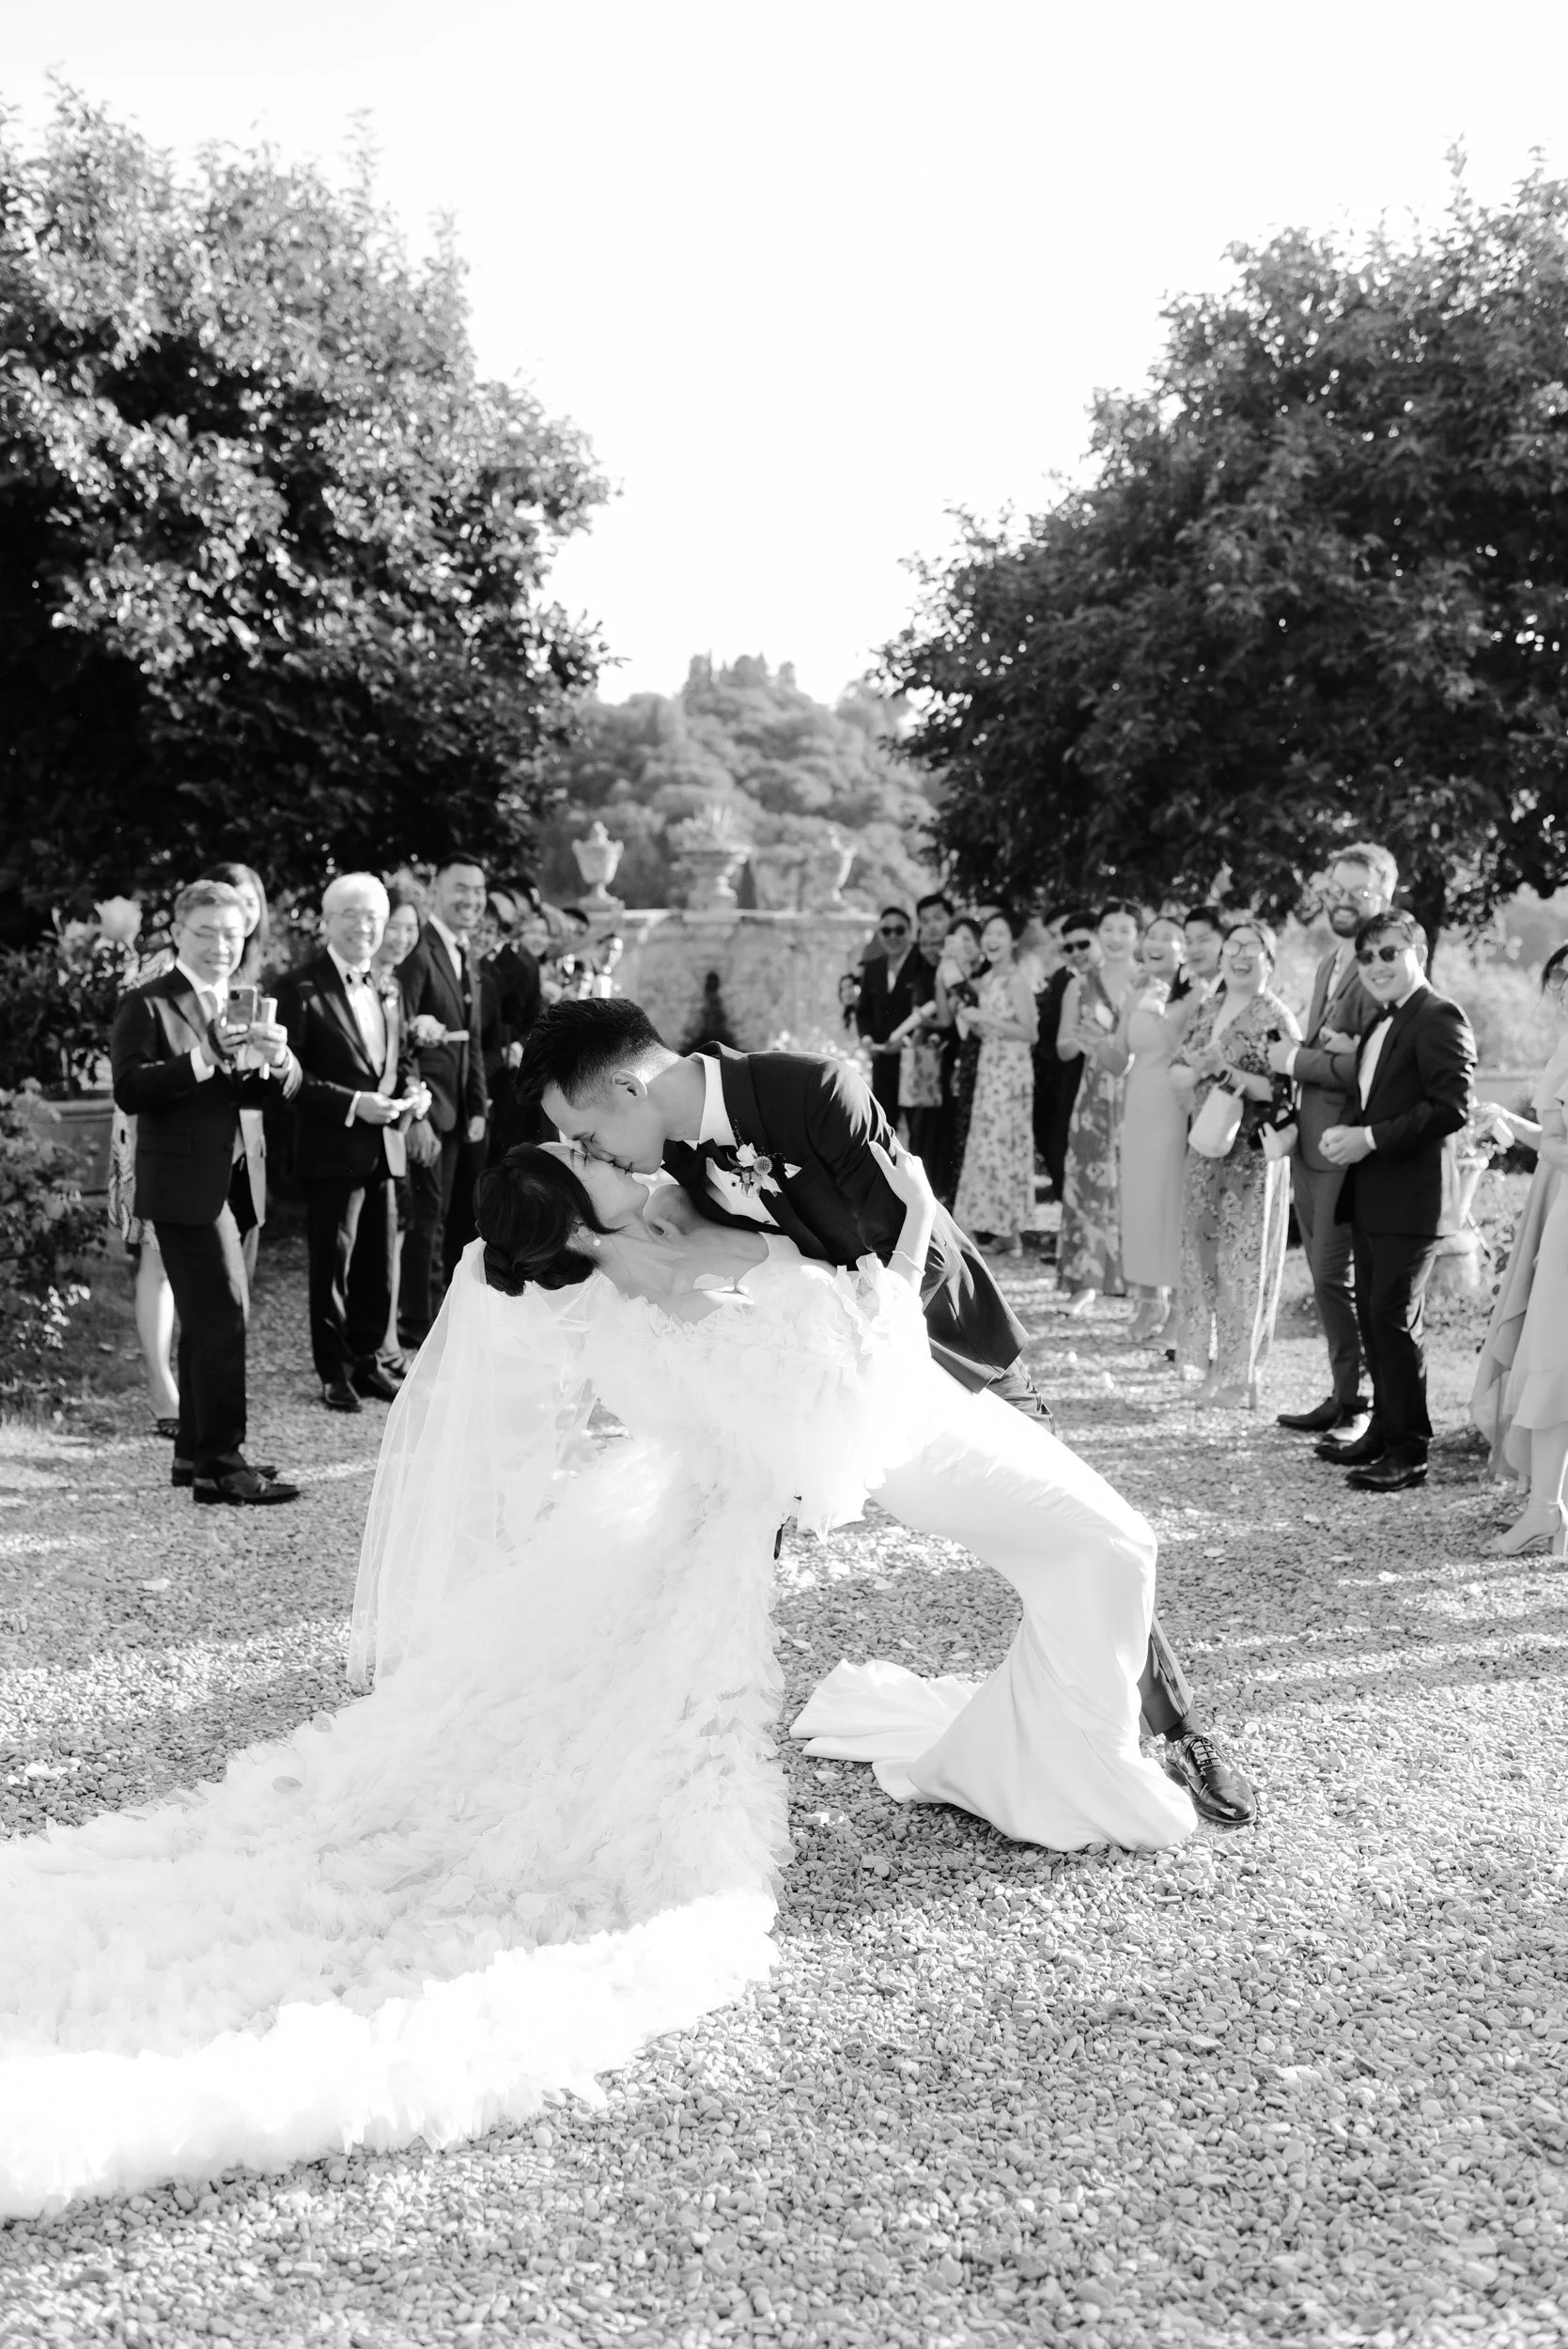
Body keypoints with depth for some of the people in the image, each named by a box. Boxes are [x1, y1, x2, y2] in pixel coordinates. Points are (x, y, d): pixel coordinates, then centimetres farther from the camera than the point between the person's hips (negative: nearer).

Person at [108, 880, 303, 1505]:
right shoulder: (147, 1003, -6)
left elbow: (284, 1089, 8)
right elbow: (129, 1090, -19)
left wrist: (278, 1059, -15)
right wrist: (205, 1060, -28)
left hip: (232, 1182, 8)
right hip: (185, 1181, -7)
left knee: (208, 1318, 15)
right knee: (222, 1314, -12)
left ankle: (195, 1452, 26)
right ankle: (221, 1463, -9)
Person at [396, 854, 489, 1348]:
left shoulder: (466, 958, 16)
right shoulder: (418, 953, -13)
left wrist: (479, 1108, 12)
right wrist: (417, 1117, -21)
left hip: (461, 1112, 8)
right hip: (429, 1113, -8)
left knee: (456, 1219, 12)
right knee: (427, 1221, -1)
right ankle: (419, 1331, 8)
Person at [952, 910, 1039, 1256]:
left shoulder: (1017, 979, -12)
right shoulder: (986, 980, 13)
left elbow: (1028, 1033, -17)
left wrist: (984, 1018, -18)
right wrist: (969, 1018, 1)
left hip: (1012, 1070, -8)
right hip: (989, 1068, 8)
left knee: (1003, 1143, -6)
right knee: (989, 1145, 9)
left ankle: (1013, 1233, 1)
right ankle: (1000, 1227, 15)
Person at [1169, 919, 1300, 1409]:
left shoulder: (1276, 1018, -10)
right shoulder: (1206, 1010, 11)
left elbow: (1284, 1090, -16)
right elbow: (1176, 1072, 10)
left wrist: (1227, 1073, -21)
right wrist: (1198, 1071, -11)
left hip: (1253, 1154, -6)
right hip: (1207, 1147, 6)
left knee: (1245, 1261, -1)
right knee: (1200, 1249, 12)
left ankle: (1239, 1378, 7)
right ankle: (1205, 1355, 27)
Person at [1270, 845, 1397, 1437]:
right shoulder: (1330, 962, 16)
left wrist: (1297, 1060, -11)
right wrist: (1319, 1048, -7)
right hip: (1311, 1142, 9)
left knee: (1335, 1276, -4)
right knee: (1324, 1274, 14)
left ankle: (1351, 1402, 8)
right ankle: (1344, 1393, 25)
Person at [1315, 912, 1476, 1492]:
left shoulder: (1439, 1018, -11)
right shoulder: (1380, 1025, 19)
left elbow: (1452, 1107, -20)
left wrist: (1371, 1138, -21)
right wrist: (1342, 1130, 2)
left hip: (1409, 1199, -10)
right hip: (1370, 1198, 10)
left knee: (1396, 1319, -8)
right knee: (1372, 1315, 15)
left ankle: (1409, 1453, 0)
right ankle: (1385, 1430, 27)